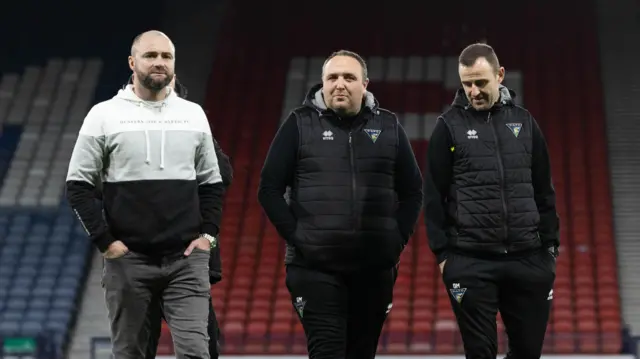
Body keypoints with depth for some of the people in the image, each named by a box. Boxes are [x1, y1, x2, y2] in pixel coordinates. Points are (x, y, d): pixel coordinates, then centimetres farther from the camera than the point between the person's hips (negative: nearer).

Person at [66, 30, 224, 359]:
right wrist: (104, 241, -7)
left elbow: (211, 183, 16)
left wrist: (208, 234, 2)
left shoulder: (194, 115, 9)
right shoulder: (105, 115, 1)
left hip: (186, 259, 1)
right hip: (128, 259, -1)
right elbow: (78, 185, 1)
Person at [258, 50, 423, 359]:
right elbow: (269, 189, 1)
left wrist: (398, 240, 3)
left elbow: (412, 191, 14)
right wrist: (296, 237, -7)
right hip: (315, 266, -3)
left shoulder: (388, 127, 8)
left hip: (374, 266, 3)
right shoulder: (301, 124, 1)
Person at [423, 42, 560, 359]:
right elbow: (433, 195, 1)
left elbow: (544, 190, 13)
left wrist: (550, 245, 9)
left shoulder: (523, 122, 9)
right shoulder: (449, 126, 0)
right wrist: (442, 252, -4)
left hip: (528, 258, 3)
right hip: (471, 262, -3)